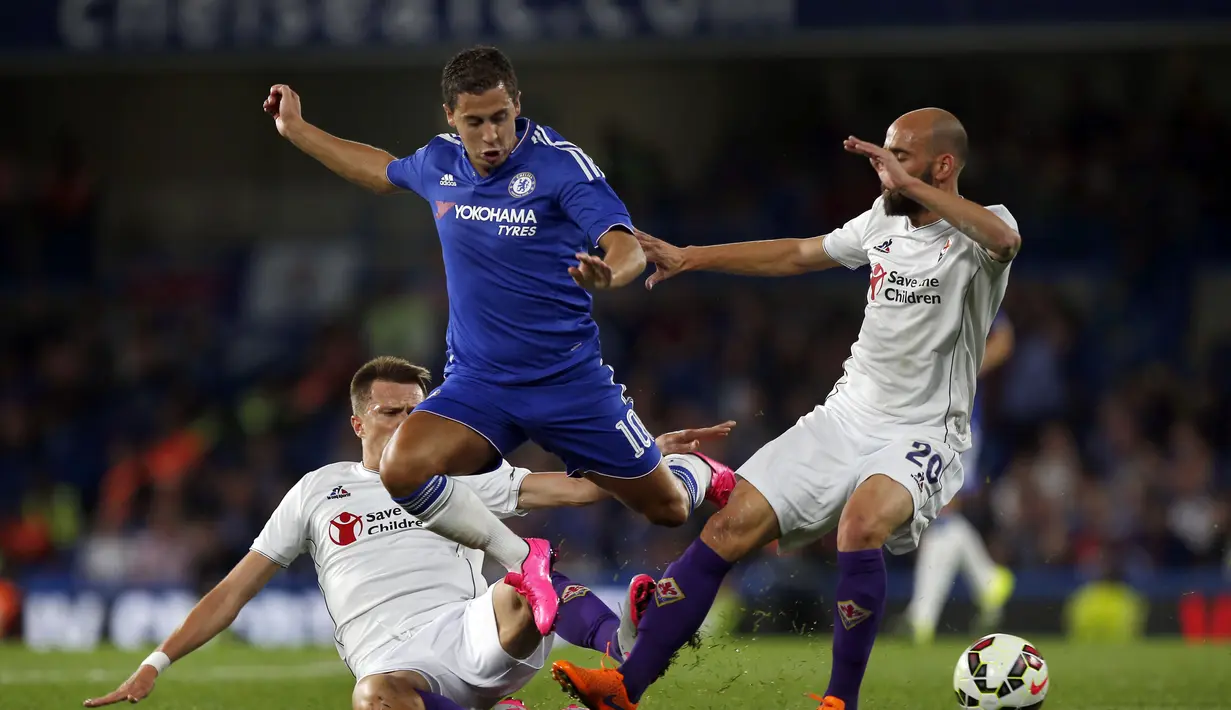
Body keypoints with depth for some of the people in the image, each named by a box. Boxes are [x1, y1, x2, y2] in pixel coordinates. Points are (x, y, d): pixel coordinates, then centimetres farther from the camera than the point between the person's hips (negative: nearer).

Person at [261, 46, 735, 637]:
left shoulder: (559, 163, -15)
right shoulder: (438, 163, 1)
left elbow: (628, 248, -25)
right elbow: (383, 172, 26)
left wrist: (608, 274, -48)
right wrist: (297, 130, 28)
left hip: (570, 382, -3)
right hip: (477, 383, 3)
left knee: (666, 508, 7)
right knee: (402, 471, -26)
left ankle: (704, 475, 48)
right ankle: (522, 562, -6)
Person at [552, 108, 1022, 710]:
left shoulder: (973, 234, -11)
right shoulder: (883, 222, 9)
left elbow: (1004, 238, -37)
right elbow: (796, 254, 24)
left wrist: (908, 184, -40)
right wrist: (688, 259, 24)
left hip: (921, 436, -7)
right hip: (846, 416, 7)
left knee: (862, 523, -36)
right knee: (729, 529, -6)